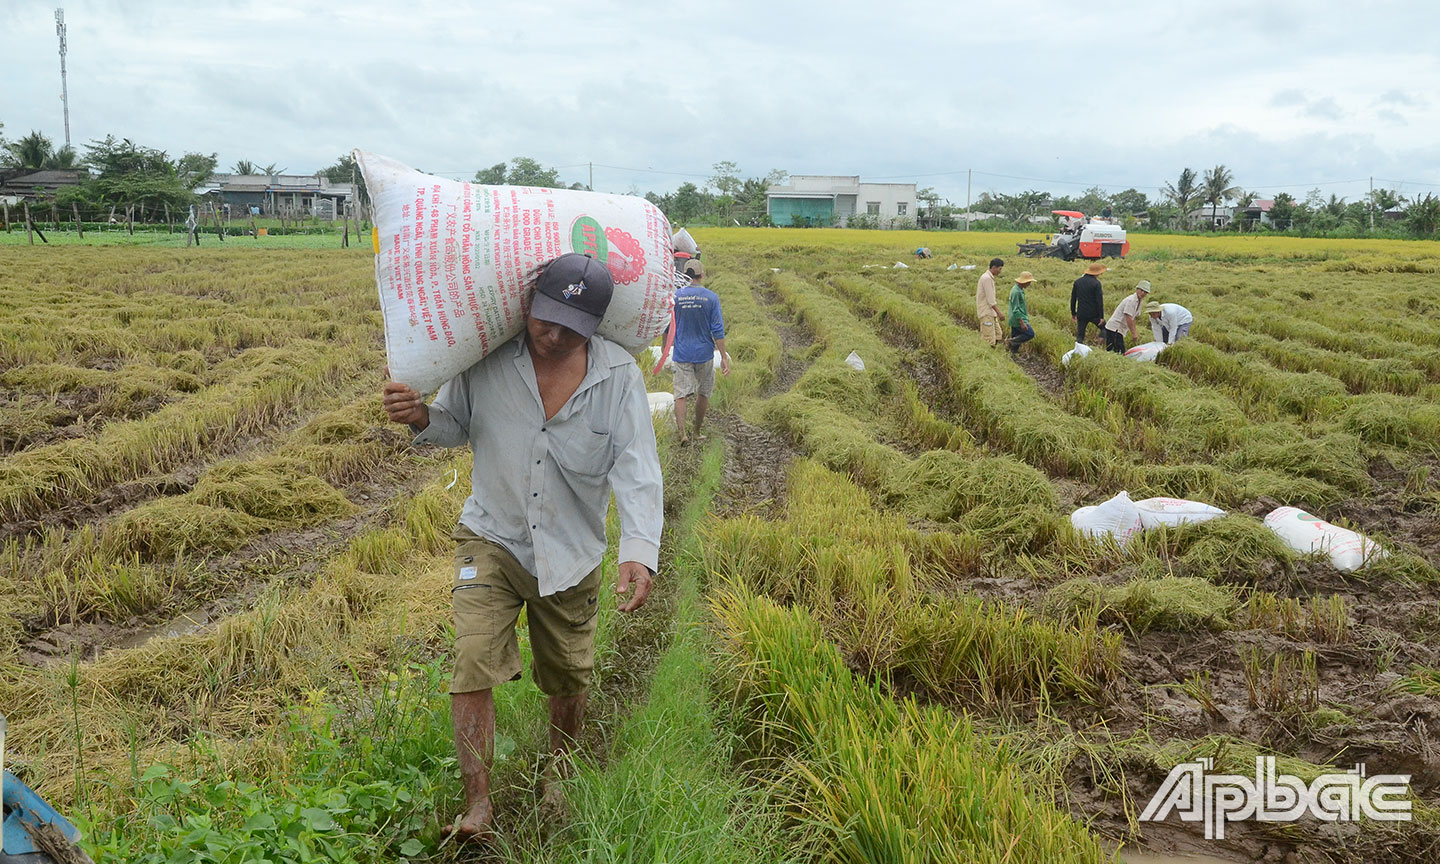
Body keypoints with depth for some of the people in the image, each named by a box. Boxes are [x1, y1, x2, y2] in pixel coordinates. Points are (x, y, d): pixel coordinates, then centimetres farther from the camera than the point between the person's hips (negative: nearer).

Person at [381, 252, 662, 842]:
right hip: (492, 539, 0)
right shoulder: (487, 360, -12)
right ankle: (478, 802, -1)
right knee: (472, 659, -16)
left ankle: (557, 766, 45)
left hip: (570, 554, 1)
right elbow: (456, 425, 5)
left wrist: (640, 551, -33)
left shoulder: (618, 375, -14)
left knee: (568, 677, 15)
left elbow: (637, 469, -19)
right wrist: (421, 418, -20)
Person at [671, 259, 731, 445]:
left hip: (682, 354, 1)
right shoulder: (711, 297, -7)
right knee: (703, 393, 15)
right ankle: (697, 432, 25)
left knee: (681, 394, -1)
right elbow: (717, 330, -9)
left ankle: (682, 432, -18)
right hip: (704, 353, 0)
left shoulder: (676, 297, -2)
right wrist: (724, 357, -5)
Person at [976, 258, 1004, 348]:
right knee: (989, 337, -9)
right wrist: (998, 312, -18)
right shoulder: (987, 278, -17)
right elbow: (990, 300, -20)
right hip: (986, 313, -10)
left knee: (997, 335, 9)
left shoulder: (990, 278, 15)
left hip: (991, 313, 10)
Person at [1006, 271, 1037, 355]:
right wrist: (1022, 323, -24)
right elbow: (1015, 310, -22)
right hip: (1018, 319, -10)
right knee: (1030, 334, -12)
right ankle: (1010, 341, -7)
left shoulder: (1021, 290, 13)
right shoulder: (1016, 291, -20)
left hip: (1016, 320, 10)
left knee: (1016, 340, 11)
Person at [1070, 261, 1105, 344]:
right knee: (1104, 329, 15)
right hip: (1094, 314, -4)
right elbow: (1099, 301, -12)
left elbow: (1073, 299, 12)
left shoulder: (1077, 282, 7)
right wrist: (1101, 316, -9)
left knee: (1080, 336, 5)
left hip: (1081, 314, 4)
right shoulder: (1096, 283, -10)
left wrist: (1073, 313, 20)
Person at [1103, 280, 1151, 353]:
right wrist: (1133, 333, -18)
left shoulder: (1140, 302, 14)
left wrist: (1135, 332, 15)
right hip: (1114, 328, -9)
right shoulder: (1131, 300, -16)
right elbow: (1128, 318, -20)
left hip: (1120, 330, 9)